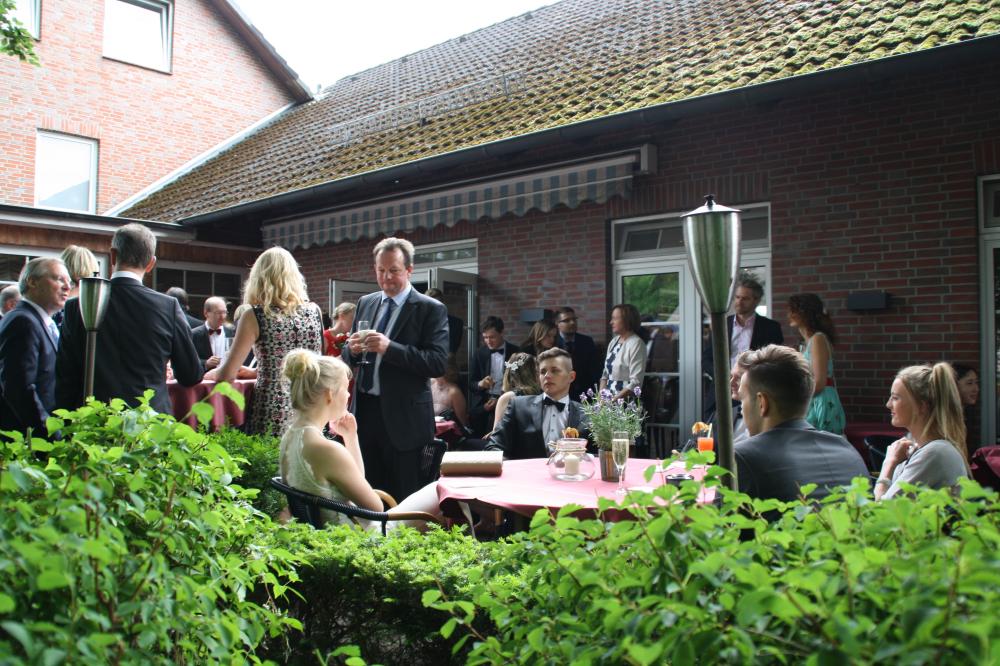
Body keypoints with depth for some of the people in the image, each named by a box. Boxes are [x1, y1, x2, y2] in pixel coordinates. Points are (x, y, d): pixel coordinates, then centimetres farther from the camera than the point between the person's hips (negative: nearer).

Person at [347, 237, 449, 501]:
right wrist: (353, 349, -6)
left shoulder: (431, 309, -7)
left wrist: (390, 348, -25)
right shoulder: (365, 303, 12)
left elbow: (438, 363, -16)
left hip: (403, 417, -5)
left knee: (404, 498, 4)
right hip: (364, 410, 5)